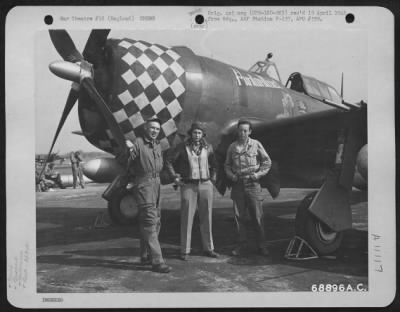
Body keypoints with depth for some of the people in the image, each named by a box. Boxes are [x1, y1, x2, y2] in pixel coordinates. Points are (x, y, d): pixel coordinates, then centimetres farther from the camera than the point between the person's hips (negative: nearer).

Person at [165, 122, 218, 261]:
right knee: (187, 218, -3)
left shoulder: (208, 147, 7)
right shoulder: (183, 147, -2)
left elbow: (214, 164, 22)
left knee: (206, 218, 7)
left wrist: (213, 178, 12)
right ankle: (185, 250, 4)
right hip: (188, 186, -3)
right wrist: (175, 177, -3)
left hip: (206, 185, 3)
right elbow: (168, 161, 2)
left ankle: (208, 248, 17)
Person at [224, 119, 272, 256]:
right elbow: (227, 165, 17)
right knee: (239, 216, 5)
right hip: (237, 185, 2)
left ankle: (261, 244, 10)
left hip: (252, 184, -2)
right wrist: (231, 175, -1)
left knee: (257, 216, 0)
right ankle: (241, 244, 15)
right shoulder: (232, 147, 7)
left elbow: (267, 162, 6)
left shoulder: (256, 144, 0)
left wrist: (258, 174, -5)